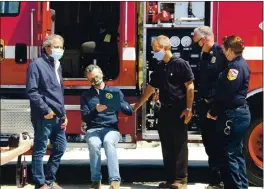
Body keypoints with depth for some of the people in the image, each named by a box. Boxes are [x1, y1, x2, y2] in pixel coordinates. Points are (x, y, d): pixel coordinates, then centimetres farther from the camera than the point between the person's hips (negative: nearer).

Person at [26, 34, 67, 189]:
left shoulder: (57, 66, 18)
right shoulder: (37, 64, -8)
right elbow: (32, 91, -15)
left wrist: (64, 114, 16)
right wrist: (46, 110, -17)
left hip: (58, 117, 9)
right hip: (44, 117, -9)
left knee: (60, 147, 14)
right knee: (40, 150, -1)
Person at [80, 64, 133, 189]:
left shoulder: (115, 91, 12)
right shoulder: (86, 95, 14)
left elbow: (129, 111, 5)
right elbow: (84, 117, 3)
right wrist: (96, 110, -16)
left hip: (111, 129, -1)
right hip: (93, 130, 1)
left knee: (108, 142, -36)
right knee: (94, 144, -34)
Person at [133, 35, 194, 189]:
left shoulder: (181, 64, -9)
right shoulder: (159, 68, 12)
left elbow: (190, 86, -11)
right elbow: (151, 88, 21)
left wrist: (188, 109, -16)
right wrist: (137, 105, 23)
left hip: (179, 112, -7)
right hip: (164, 112, 7)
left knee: (180, 146, -2)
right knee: (167, 147, 9)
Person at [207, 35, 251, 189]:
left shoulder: (235, 67, -18)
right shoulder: (241, 64, 13)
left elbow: (226, 94, -20)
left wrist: (214, 112, -10)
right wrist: (217, 111, 16)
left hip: (233, 116, -10)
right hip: (240, 113, 10)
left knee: (228, 155, -5)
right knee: (236, 153, 16)